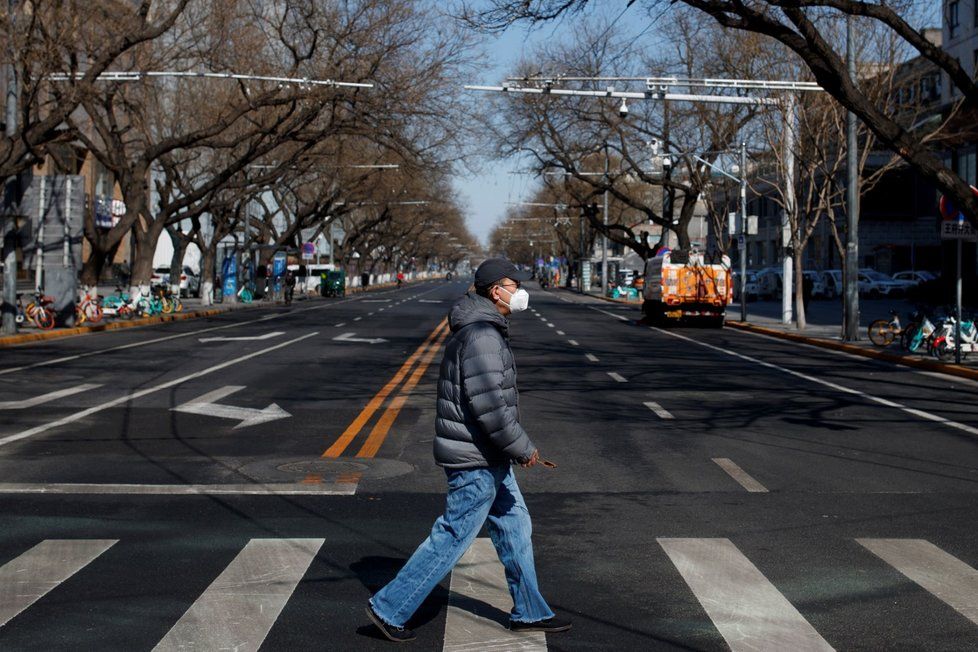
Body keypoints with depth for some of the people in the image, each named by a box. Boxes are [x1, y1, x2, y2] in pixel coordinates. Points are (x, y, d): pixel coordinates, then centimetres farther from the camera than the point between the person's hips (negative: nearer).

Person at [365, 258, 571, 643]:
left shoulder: (479, 329, 13)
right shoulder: (482, 335, -21)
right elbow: (489, 405, -26)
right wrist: (523, 448, -17)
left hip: (488, 457, 11)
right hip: (477, 461, -11)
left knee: (515, 527, 16)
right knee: (452, 538, -2)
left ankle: (529, 613, 27)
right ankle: (389, 608, 7)